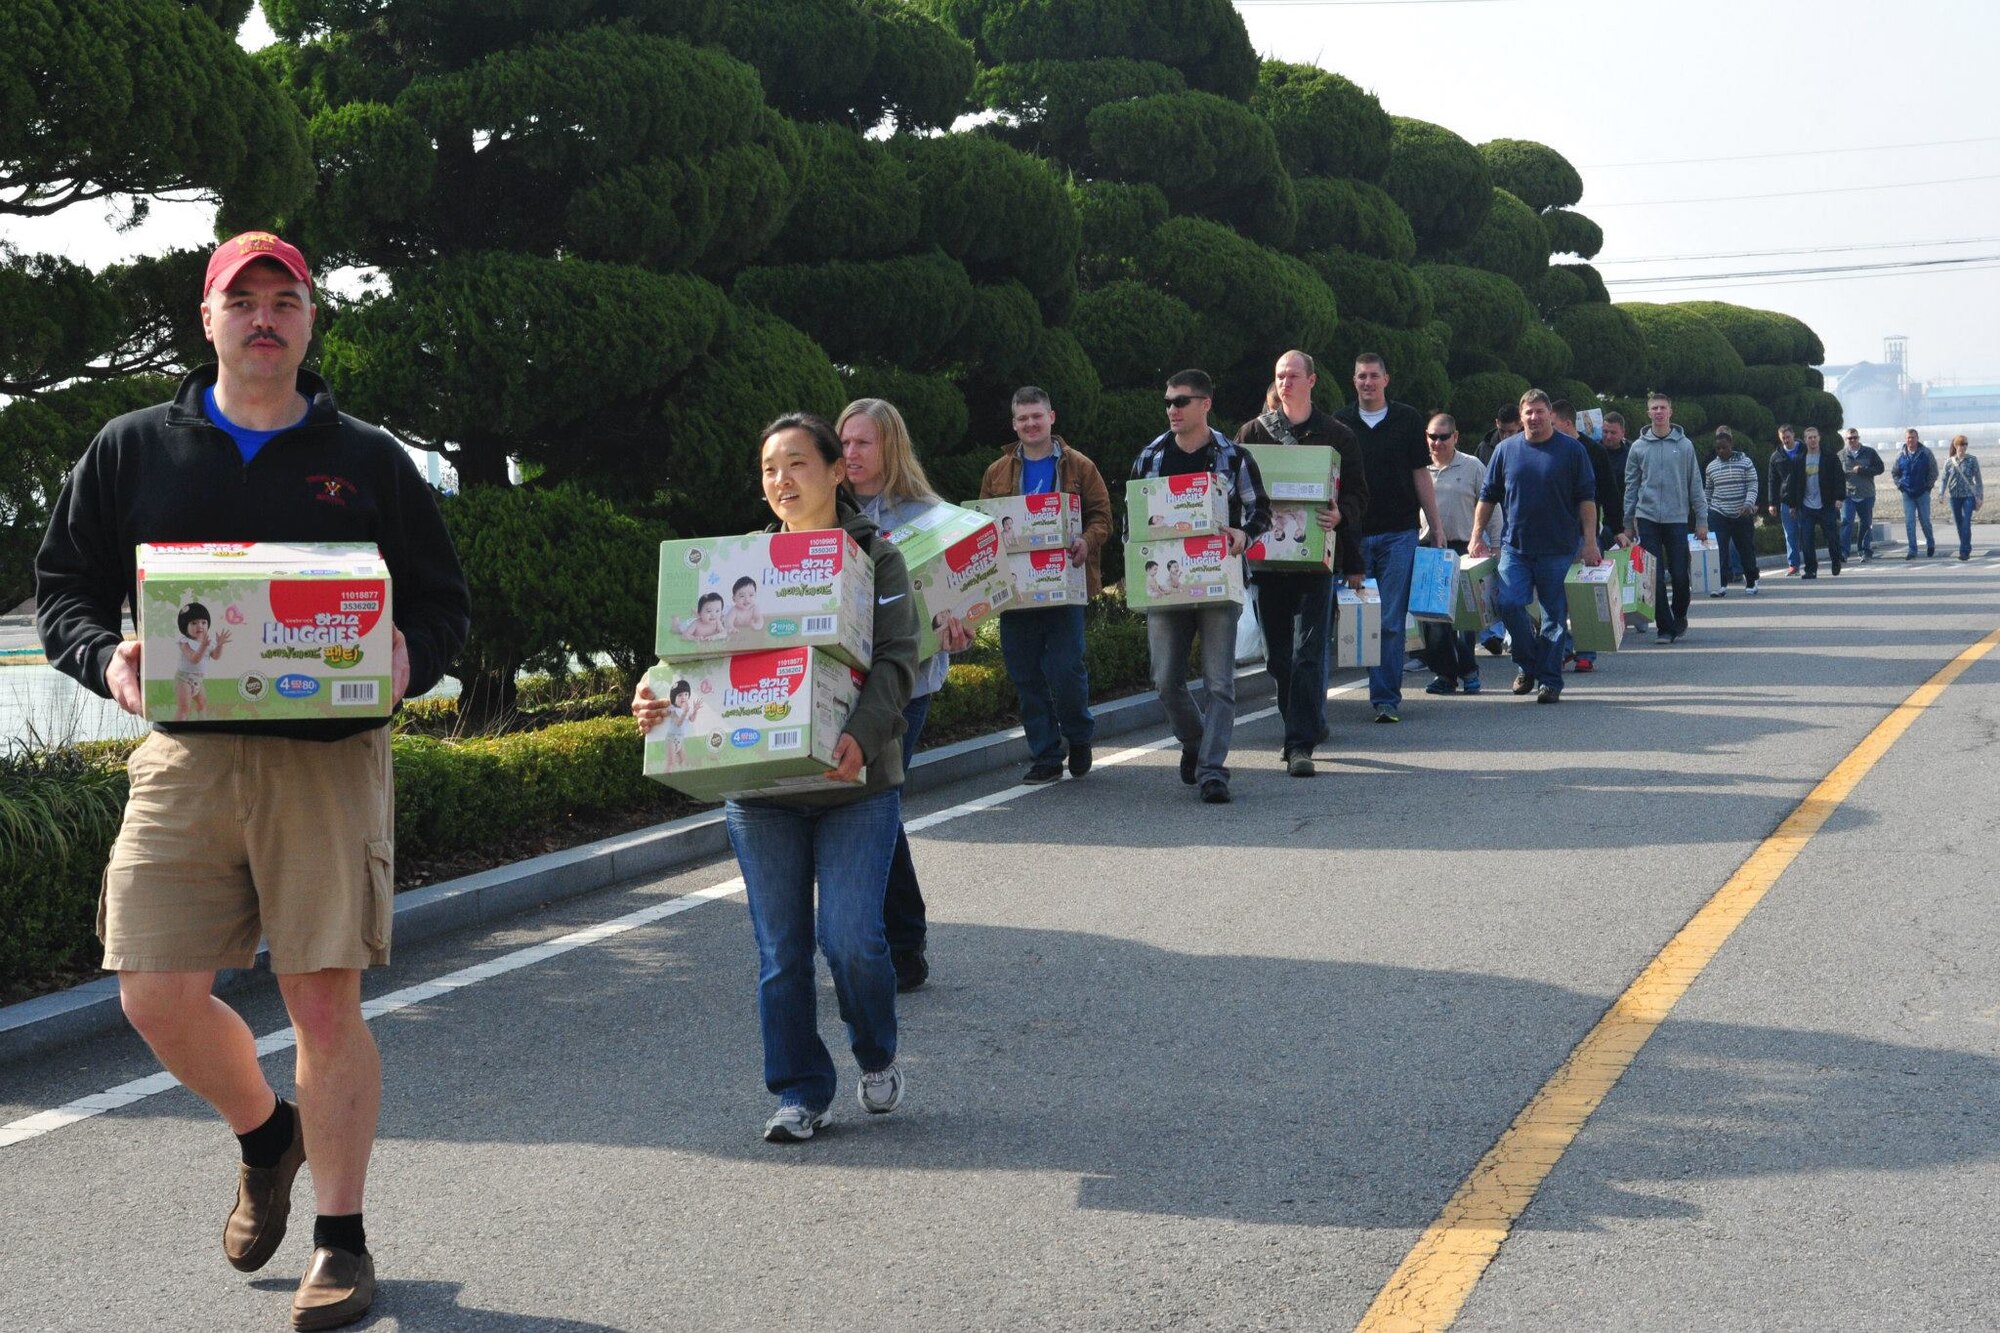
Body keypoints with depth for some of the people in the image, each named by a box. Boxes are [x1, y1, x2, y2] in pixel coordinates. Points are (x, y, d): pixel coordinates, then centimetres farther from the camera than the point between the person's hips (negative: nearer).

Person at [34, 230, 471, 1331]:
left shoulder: (369, 462, 10)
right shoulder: (133, 451, 11)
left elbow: (442, 603, 12)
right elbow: (64, 586, 13)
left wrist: (407, 663, -11)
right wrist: (105, 660, -9)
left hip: (330, 756, -1)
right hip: (183, 755, 2)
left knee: (325, 1001, -3)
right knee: (158, 997, -3)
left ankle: (341, 1242, 12)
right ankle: (266, 1134, 28)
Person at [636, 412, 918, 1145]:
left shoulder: (876, 556, 3)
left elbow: (895, 663, -8)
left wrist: (861, 737, -26)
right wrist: (662, 696, -17)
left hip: (855, 783, -3)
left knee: (850, 937, -10)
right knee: (781, 948, 4)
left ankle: (877, 1056, 18)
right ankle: (800, 1092, 17)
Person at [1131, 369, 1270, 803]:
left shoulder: (1234, 457, 1)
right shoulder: (1150, 457, 7)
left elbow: (1261, 510, 8)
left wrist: (1244, 535, -13)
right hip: (1165, 583, 3)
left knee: (1219, 681, -6)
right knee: (1166, 680, 4)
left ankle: (1212, 769, -3)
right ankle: (1195, 743, 30)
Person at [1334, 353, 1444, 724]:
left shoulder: (1408, 419, 6)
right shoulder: (1340, 423, 8)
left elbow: (1421, 474, 9)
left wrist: (1436, 525, 6)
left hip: (1399, 533, -2)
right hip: (1354, 534, 2)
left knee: (1391, 621, -4)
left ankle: (1387, 697, -1)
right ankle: (1383, 690, 12)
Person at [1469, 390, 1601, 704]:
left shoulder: (1572, 451, 2)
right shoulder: (1506, 450, 8)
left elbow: (1586, 499, 1)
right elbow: (1487, 496, 14)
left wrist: (1590, 542, -5)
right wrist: (1477, 535, 8)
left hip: (1559, 549, -2)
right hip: (1515, 546, 2)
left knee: (1555, 615, 1)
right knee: (1508, 603, -12)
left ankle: (1549, 680, 9)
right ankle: (1527, 664, 10)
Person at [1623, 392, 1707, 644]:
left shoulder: (1684, 445, 3)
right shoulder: (1638, 447, 5)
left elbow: (1695, 485, 5)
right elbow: (1631, 487, 9)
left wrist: (1701, 519, 2)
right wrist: (1628, 523, 7)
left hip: (1677, 519, -1)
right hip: (1647, 519, 1)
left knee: (1680, 575, 0)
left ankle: (1679, 615, 25)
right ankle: (1665, 626, 4)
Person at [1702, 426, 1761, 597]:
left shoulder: (1745, 462, 0)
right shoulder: (1711, 466, 8)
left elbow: (1753, 486, -3)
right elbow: (1707, 490, 17)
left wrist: (1749, 503, -18)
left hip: (1743, 515, -2)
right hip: (1719, 515, 2)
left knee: (1747, 549, 5)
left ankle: (1751, 582, 20)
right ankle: (1721, 584, -4)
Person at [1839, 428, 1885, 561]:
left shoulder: (1869, 453, 6)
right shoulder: (1841, 455, 7)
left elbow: (1879, 468, 0)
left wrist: (1861, 470, -12)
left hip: (1866, 495, 1)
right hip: (1848, 495, -1)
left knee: (1866, 524, 9)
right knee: (1846, 521, -15)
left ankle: (1866, 551, 20)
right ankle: (1844, 551, -19)